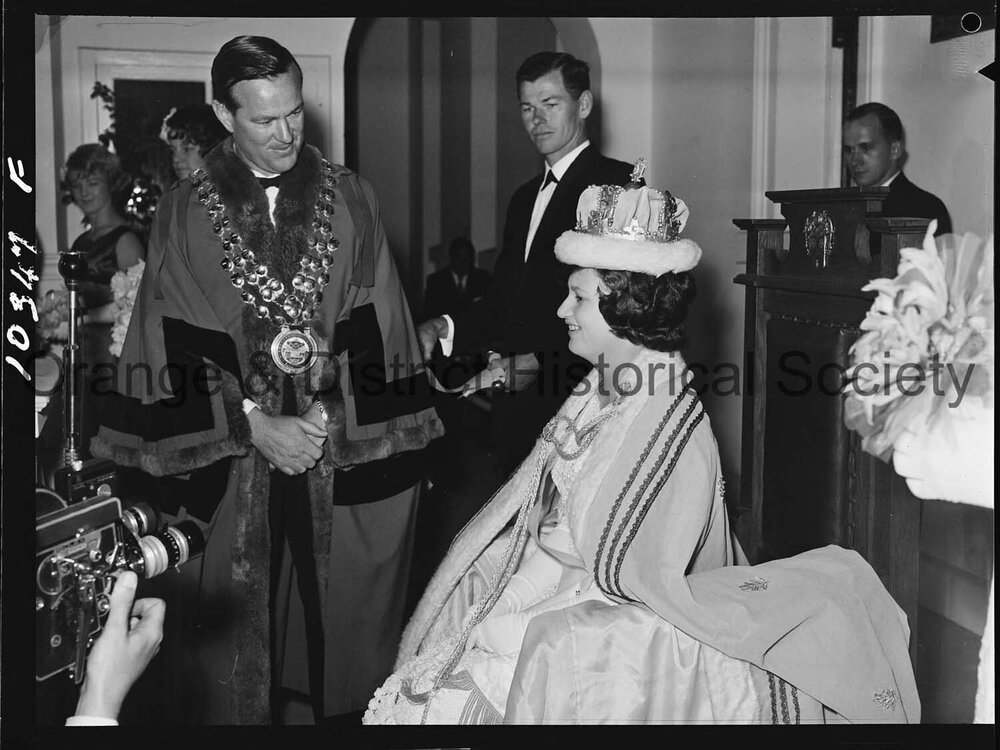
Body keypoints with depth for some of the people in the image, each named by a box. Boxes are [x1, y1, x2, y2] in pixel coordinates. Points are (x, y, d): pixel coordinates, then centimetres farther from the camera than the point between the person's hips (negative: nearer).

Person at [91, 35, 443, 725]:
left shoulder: (350, 198, 3)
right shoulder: (185, 213, 1)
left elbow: (377, 332, -1)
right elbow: (177, 351, -3)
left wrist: (328, 416, -12)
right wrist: (254, 422, -13)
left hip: (343, 454, 1)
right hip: (228, 463, 0)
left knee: (338, 621, 8)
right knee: (237, 629, 7)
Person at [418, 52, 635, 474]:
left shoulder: (620, 184, -8)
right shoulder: (524, 198, 19)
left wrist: (544, 362, -18)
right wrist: (445, 329, 2)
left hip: (577, 403, -7)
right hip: (516, 407, 7)